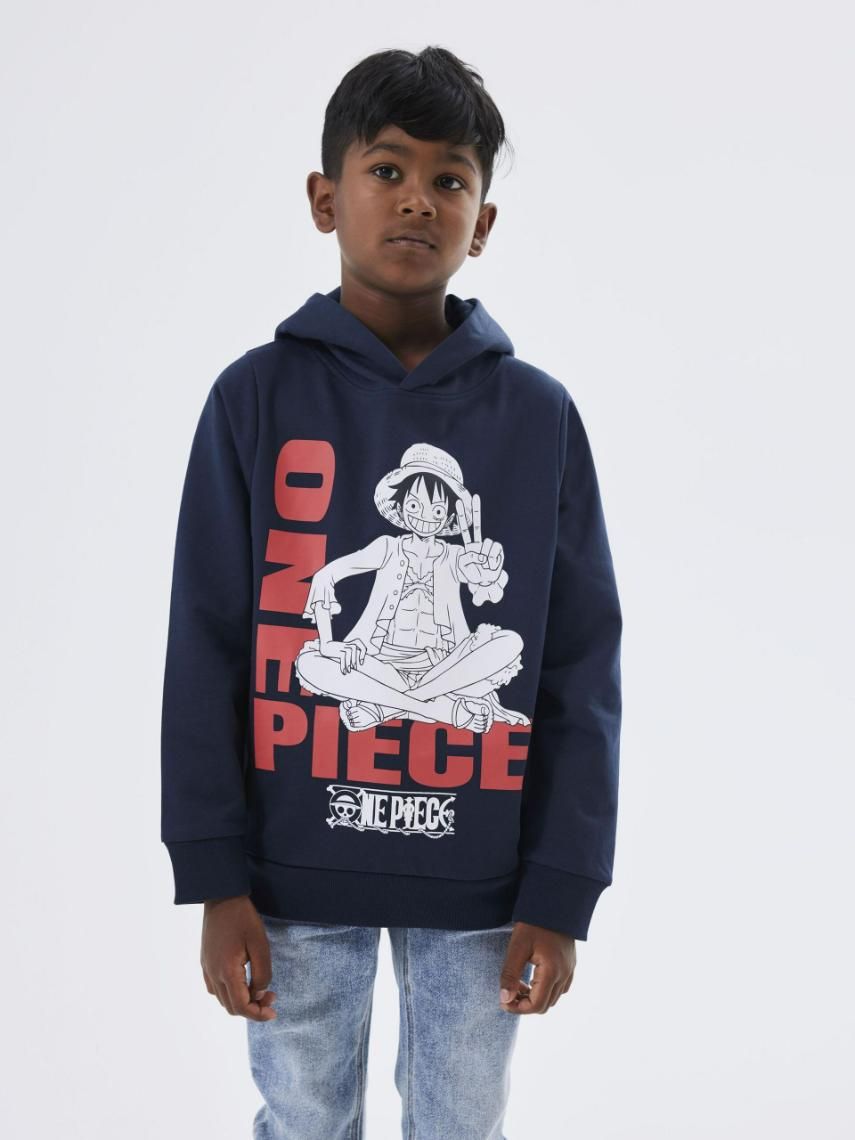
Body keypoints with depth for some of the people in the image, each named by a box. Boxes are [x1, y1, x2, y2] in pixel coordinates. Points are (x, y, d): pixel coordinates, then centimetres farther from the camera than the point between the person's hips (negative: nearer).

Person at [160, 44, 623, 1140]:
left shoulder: (539, 414, -1)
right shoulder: (259, 396, -4)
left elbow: (582, 667, 1)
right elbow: (206, 648, -3)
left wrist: (560, 892, -2)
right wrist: (216, 880, -5)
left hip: (479, 882, 1)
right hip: (297, 876, 0)